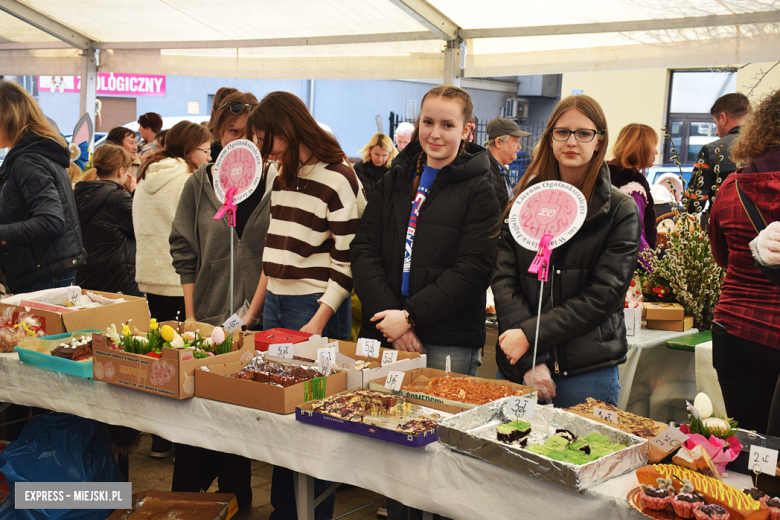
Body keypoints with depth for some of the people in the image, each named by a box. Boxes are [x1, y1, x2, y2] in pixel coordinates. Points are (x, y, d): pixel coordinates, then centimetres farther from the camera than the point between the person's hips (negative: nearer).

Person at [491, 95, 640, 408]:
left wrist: (530, 335, -15)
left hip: (588, 371, -2)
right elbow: (503, 279, -2)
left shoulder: (620, 210, 0)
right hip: (519, 366, 2)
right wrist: (530, 362, -13)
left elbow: (602, 296, -7)